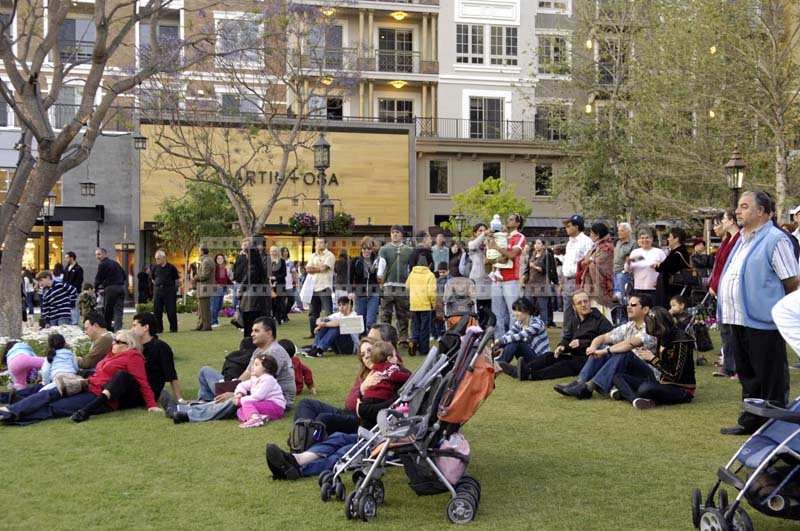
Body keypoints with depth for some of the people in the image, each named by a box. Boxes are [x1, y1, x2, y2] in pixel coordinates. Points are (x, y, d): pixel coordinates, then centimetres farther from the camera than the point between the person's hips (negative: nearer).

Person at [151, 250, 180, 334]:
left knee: (171, 311, -1)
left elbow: (177, 279, 5)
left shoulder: (171, 268, -2)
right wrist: (157, 284, 13)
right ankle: (158, 328, 11)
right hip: (158, 290, 3)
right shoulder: (155, 267, 7)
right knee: (157, 311, 3)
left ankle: (173, 328, 9)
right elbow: (153, 278, 21)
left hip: (169, 291, -3)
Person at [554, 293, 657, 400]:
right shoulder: (628, 327, 11)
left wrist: (605, 351, -28)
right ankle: (580, 383, -18)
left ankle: (589, 387, -31)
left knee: (623, 353, -31)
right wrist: (593, 347, -14)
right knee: (601, 348, -4)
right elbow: (602, 338, 8)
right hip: (626, 371, 7)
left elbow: (630, 343, -31)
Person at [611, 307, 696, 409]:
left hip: (682, 390, -9)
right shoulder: (662, 338, 4)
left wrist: (653, 358, -21)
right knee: (618, 376, -1)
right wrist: (646, 357, -3)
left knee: (646, 388, -38)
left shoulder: (681, 341, -19)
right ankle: (636, 399, -25)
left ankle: (625, 393, -12)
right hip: (663, 384, 9)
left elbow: (675, 376, -23)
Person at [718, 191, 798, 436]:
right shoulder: (743, 240, 16)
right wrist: (727, 310, 18)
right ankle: (750, 422, 28)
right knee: (747, 376, 17)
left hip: (763, 322, -9)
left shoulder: (776, 240, -11)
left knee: (770, 378, 1)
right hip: (739, 320, 9)